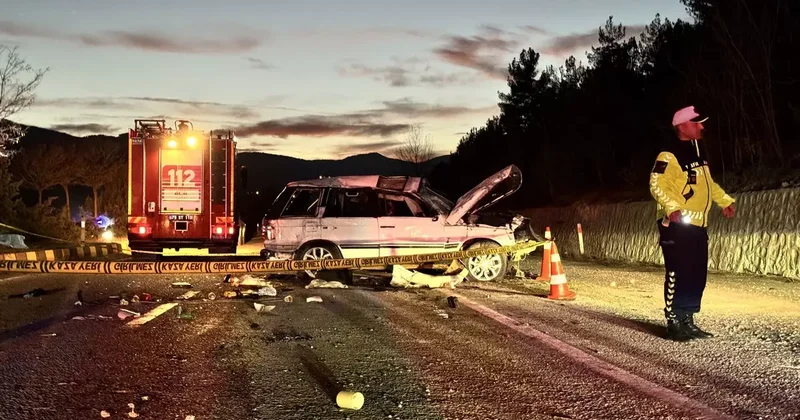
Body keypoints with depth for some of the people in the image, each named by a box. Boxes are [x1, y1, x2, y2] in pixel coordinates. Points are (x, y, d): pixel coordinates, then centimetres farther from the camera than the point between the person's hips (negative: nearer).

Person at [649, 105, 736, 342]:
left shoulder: (698, 151, 16)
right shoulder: (670, 155, -14)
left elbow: (707, 182, 28)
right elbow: (657, 184, -21)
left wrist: (725, 201, 24)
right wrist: (671, 207, -34)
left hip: (698, 225, 9)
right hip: (677, 225, -9)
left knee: (697, 274, 10)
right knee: (678, 275, -8)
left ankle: (687, 320, 18)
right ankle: (674, 323, -1)